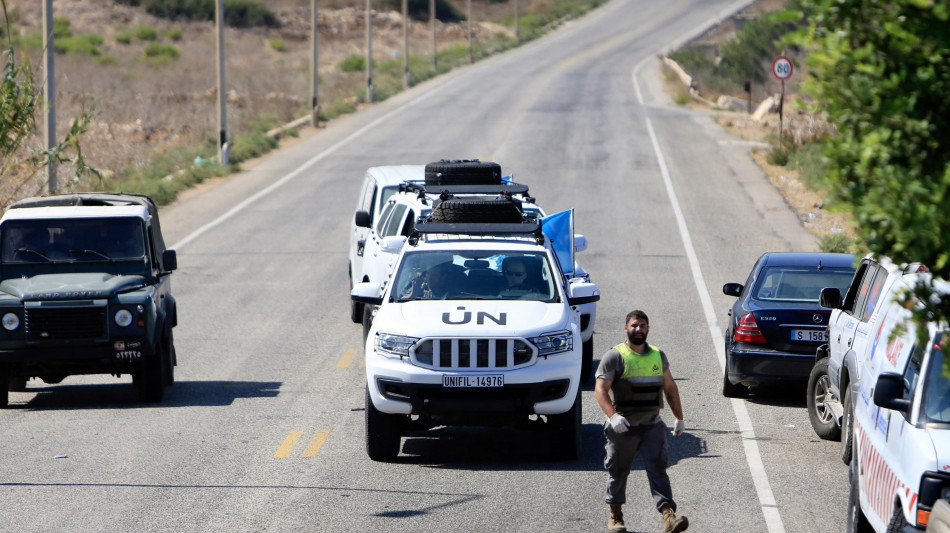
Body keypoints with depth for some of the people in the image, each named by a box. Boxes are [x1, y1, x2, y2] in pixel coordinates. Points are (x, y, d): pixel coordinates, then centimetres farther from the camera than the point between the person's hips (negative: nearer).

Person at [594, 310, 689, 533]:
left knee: (658, 469, -9)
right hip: (623, 427, -3)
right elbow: (600, 389, -13)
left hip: (652, 425, 3)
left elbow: (670, 388, 23)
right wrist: (613, 415, -28)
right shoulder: (615, 357, -4)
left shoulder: (658, 356, 12)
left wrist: (679, 418, 20)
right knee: (618, 471, 8)